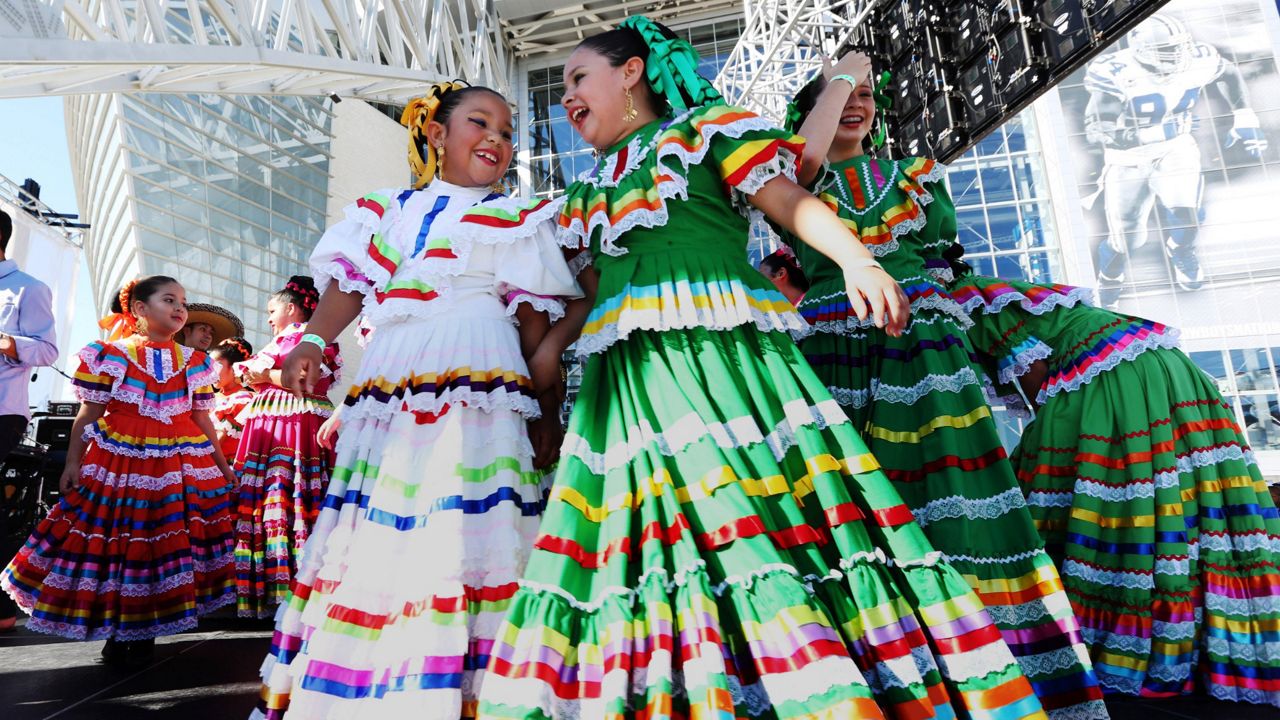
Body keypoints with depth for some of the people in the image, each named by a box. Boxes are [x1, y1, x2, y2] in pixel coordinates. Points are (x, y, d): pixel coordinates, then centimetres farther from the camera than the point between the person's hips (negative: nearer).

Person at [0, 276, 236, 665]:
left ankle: (144, 631, 17)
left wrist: (221, 464, 11)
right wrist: (73, 462, -2)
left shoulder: (195, 363, 9)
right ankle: (115, 630, 20)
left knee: (168, 542, 2)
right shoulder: (107, 354, 3)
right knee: (114, 540, 1)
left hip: (181, 466, 2)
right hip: (119, 462, -2)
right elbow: (88, 415, 3)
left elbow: (202, 420, 12)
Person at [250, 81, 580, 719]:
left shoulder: (515, 219, 12)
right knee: (374, 539, 6)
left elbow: (536, 317, 5)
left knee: (465, 535, -9)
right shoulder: (387, 210, 22)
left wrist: (547, 408, -2)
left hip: (478, 381, -3)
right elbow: (350, 284, 13)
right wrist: (312, 341, -6)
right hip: (389, 382, 4)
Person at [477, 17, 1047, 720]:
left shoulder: (704, 127, 12)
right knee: (680, 527, -3)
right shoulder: (584, 195, 30)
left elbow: (789, 201, -1)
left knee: (761, 513, -12)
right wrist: (548, 347, 12)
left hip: (722, 343, -5)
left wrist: (855, 259, -17)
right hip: (630, 377, 5)